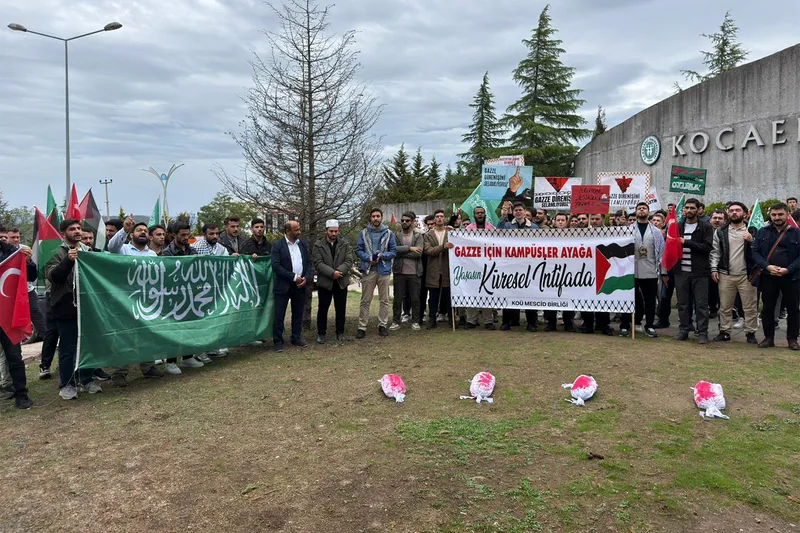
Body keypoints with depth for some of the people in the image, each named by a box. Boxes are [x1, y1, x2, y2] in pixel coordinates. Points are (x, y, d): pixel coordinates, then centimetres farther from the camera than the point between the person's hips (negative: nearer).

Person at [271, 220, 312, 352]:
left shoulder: (302, 243, 9)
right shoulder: (277, 245, -7)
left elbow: (308, 262, 11)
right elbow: (276, 266, -14)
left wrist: (306, 277, -6)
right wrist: (294, 277, -17)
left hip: (300, 286, 5)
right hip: (283, 286, -5)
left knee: (298, 314, 12)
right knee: (279, 315, 1)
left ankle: (296, 338, 25)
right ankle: (278, 341, 11)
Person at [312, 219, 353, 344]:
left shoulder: (345, 244, 5)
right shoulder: (318, 245, 0)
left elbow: (348, 261, -4)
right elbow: (318, 263, -10)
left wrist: (338, 272, -20)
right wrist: (332, 273, -21)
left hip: (341, 282, 2)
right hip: (324, 282, -2)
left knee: (341, 309, 9)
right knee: (323, 309, 6)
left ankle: (340, 333, 22)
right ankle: (321, 334, 17)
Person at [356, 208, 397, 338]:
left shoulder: (389, 233, 3)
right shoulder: (364, 233, 3)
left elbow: (394, 251, 2)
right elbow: (358, 250, 2)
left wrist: (382, 255, -14)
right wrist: (368, 258, -15)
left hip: (384, 270, 1)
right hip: (368, 270, -1)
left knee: (384, 300, 7)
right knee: (365, 300, 2)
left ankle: (383, 325, 18)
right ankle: (362, 327, 7)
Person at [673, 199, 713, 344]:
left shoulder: (706, 227, 0)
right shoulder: (677, 226, 11)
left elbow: (707, 247, -10)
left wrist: (686, 242, -16)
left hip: (699, 272, -3)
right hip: (681, 271, 3)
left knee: (701, 304, 0)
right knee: (683, 303, 9)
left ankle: (702, 332, 7)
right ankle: (684, 330, 18)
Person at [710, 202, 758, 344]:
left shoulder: (752, 231, 5)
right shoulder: (720, 232, 9)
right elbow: (715, 251, 6)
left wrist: (751, 241, -15)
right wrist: (714, 269, -2)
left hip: (746, 275, -1)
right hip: (725, 275, 1)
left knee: (750, 307, 3)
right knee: (725, 307, 8)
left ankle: (750, 333, 14)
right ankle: (724, 332, 17)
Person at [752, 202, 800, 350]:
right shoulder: (763, 232, 7)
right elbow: (755, 252, 1)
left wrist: (788, 269, -15)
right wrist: (767, 267, -13)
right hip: (768, 277, 2)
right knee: (767, 309, 7)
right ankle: (769, 338, 18)